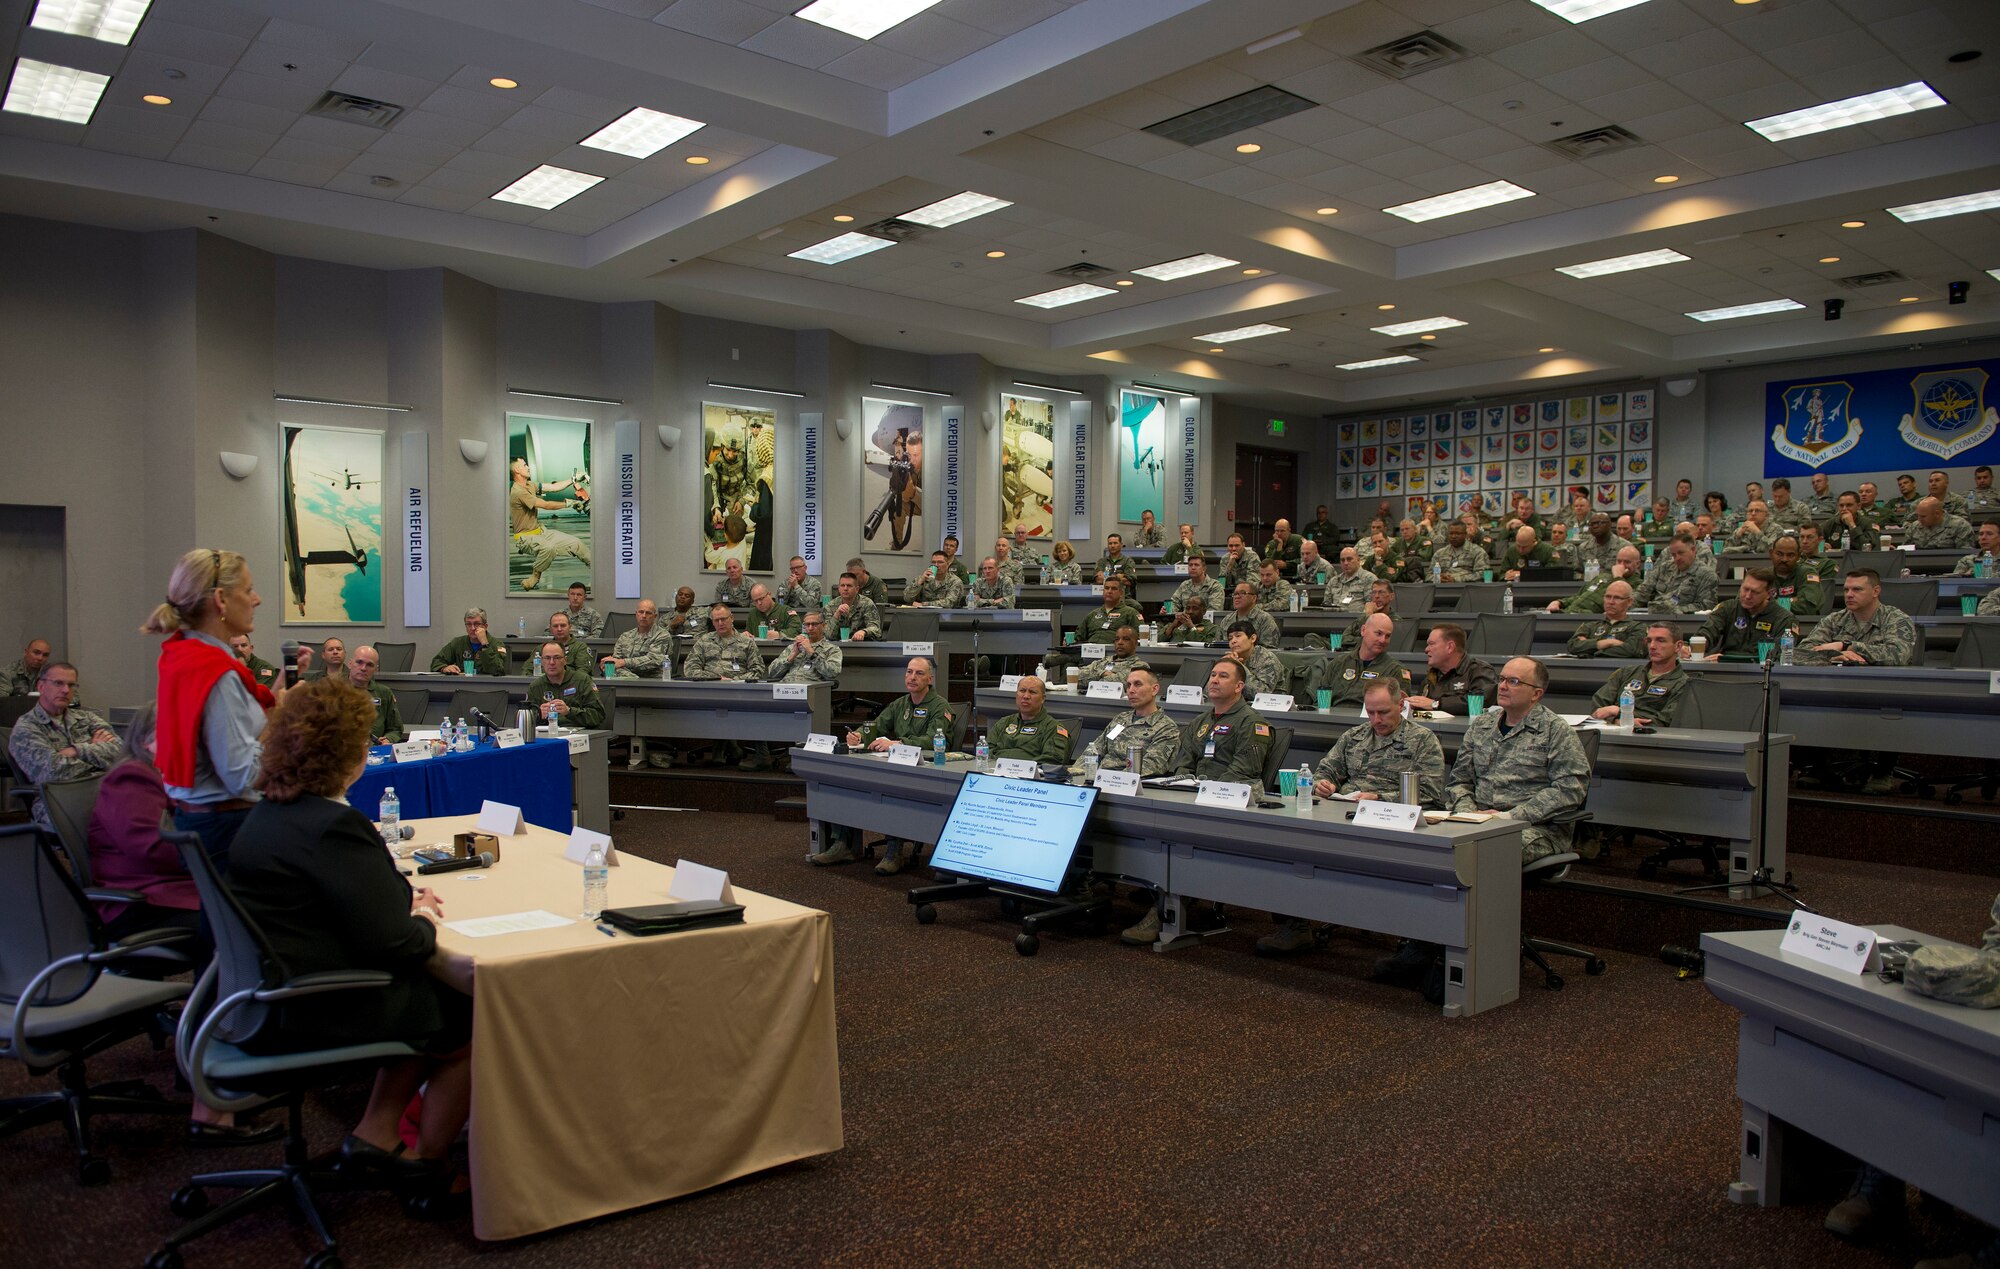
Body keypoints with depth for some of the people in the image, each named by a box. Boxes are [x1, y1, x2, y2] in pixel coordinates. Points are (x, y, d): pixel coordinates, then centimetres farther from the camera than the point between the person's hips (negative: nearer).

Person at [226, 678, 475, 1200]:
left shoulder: (271, 811, 8)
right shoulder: (333, 826, -24)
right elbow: (389, 942, -23)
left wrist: (406, 899, 6)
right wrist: (424, 923, -3)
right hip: (306, 1015, -10)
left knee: (438, 996, 19)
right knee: (470, 1019, 4)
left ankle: (376, 1134, 20)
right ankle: (426, 1166, 19)